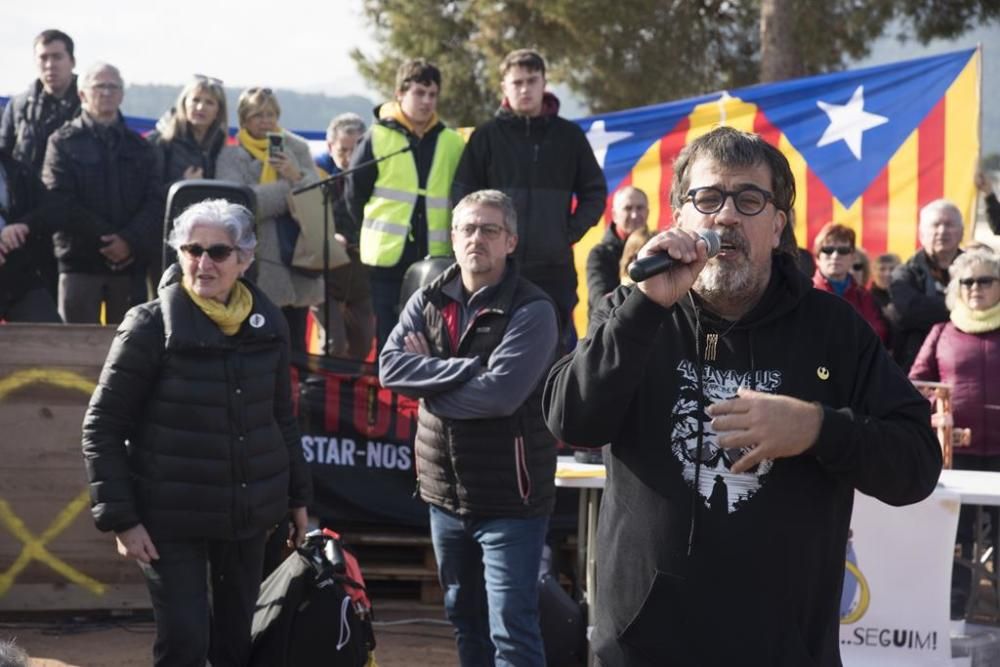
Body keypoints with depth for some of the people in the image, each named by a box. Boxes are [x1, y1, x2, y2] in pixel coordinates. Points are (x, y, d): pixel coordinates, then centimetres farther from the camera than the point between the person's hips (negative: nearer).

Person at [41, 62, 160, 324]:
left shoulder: (139, 146, 15)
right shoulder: (63, 142, 6)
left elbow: (154, 202, 4)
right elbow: (60, 201, -5)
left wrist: (130, 241, -14)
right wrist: (106, 239, -13)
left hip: (130, 264, 3)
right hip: (79, 262, -2)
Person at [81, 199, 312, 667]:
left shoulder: (267, 324, 2)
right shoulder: (152, 326, -11)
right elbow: (102, 428, -9)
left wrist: (298, 496, 15)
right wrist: (120, 518, -14)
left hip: (249, 512, 5)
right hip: (173, 518, -4)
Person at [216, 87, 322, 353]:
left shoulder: (298, 148, 12)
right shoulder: (231, 156, 3)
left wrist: (297, 176, -15)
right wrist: (289, 186, -9)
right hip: (256, 267, -3)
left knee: (296, 345, 7)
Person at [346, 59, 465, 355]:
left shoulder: (453, 144, 5)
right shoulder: (377, 138, -2)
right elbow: (355, 194, 5)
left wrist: (454, 238, 9)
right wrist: (377, 232, 11)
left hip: (436, 259, 2)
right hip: (387, 259, -2)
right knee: (389, 341, 3)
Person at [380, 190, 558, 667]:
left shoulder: (532, 311, -12)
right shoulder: (428, 301, 5)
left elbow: (500, 393, -24)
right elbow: (390, 367, -9)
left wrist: (429, 377, -12)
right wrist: (467, 368, -17)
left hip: (508, 499, -6)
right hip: (445, 492, 6)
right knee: (464, 619, 19)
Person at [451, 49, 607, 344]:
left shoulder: (569, 136, 7)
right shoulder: (487, 136, 3)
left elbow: (595, 192, 13)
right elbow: (463, 195, 5)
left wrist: (571, 232, 1)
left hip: (555, 267, 1)